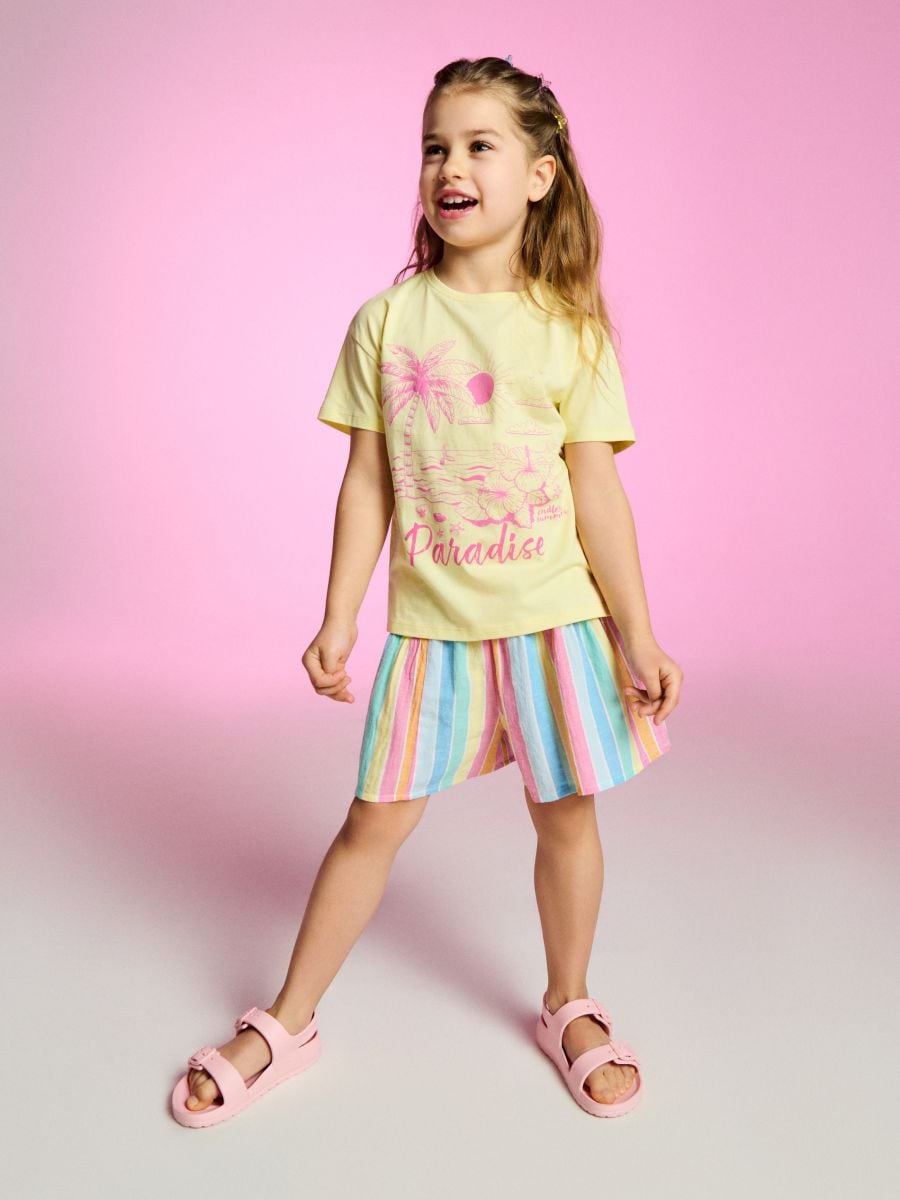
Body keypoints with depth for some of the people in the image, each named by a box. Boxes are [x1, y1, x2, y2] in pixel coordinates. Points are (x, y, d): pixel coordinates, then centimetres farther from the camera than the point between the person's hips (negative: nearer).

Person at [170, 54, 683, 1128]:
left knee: (566, 814, 10)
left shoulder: (571, 328, -2)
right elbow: (367, 484, 2)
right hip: (429, 621, 0)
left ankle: (569, 1009, 35)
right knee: (373, 822, 7)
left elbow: (596, 490, -2)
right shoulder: (386, 322, 0)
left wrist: (639, 635, -3)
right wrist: (338, 620, 0)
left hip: (553, 613, 0)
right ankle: (287, 1024, 25)